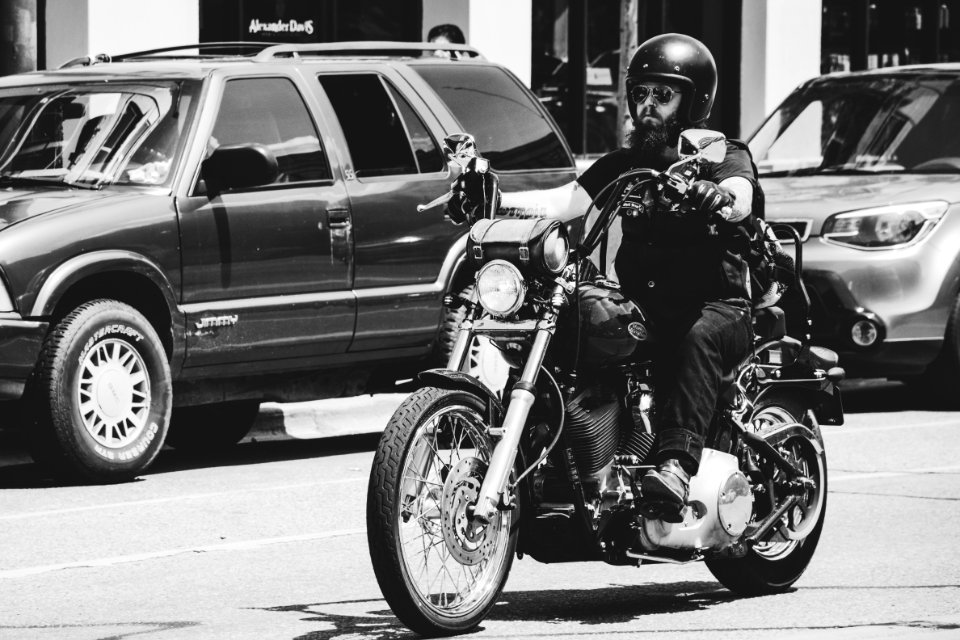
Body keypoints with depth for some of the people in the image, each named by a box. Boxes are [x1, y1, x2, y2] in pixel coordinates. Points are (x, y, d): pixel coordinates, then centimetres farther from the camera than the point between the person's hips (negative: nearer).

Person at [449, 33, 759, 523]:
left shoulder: (723, 156, 2)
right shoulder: (624, 165, 17)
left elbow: (740, 200, -21)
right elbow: (569, 199, 1)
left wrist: (719, 196, -47)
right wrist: (495, 202, -17)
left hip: (718, 304, -5)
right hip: (643, 306, 5)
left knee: (697, 338, -39)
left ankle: (676, 462, -55)